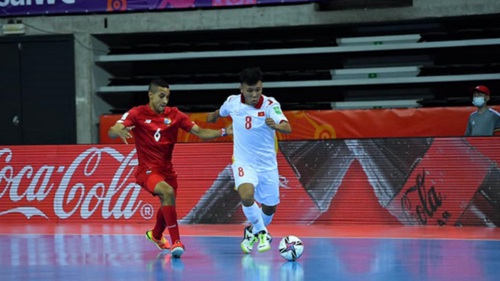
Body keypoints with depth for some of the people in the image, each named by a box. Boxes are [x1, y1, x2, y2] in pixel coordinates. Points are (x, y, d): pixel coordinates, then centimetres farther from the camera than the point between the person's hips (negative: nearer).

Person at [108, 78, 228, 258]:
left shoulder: (174, 115, -1)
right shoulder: (137, 114, -11)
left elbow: (200, 132, -2)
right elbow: (111, 132, -20)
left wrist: (223, 132, -18)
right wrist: (117, 130, -44)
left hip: (167, 169, 5)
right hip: (147, 169, -5)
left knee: (167, 206, 20)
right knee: (168, 192, -33)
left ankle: (156, 235, 55)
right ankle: (176, 242, -29)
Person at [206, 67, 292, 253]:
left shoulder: (270, 105, -18)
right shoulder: (232, 102, -9)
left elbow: (287, 128, -34)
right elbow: (221, 112, 17)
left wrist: (276, 125, -55)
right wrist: (214, 116, 36)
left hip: (267, 165, 0)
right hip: (243, 163, 0)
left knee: (269, 208, 11)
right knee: (246, 196, -28)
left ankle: (252, 232, 44)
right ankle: (262, 233, -5)